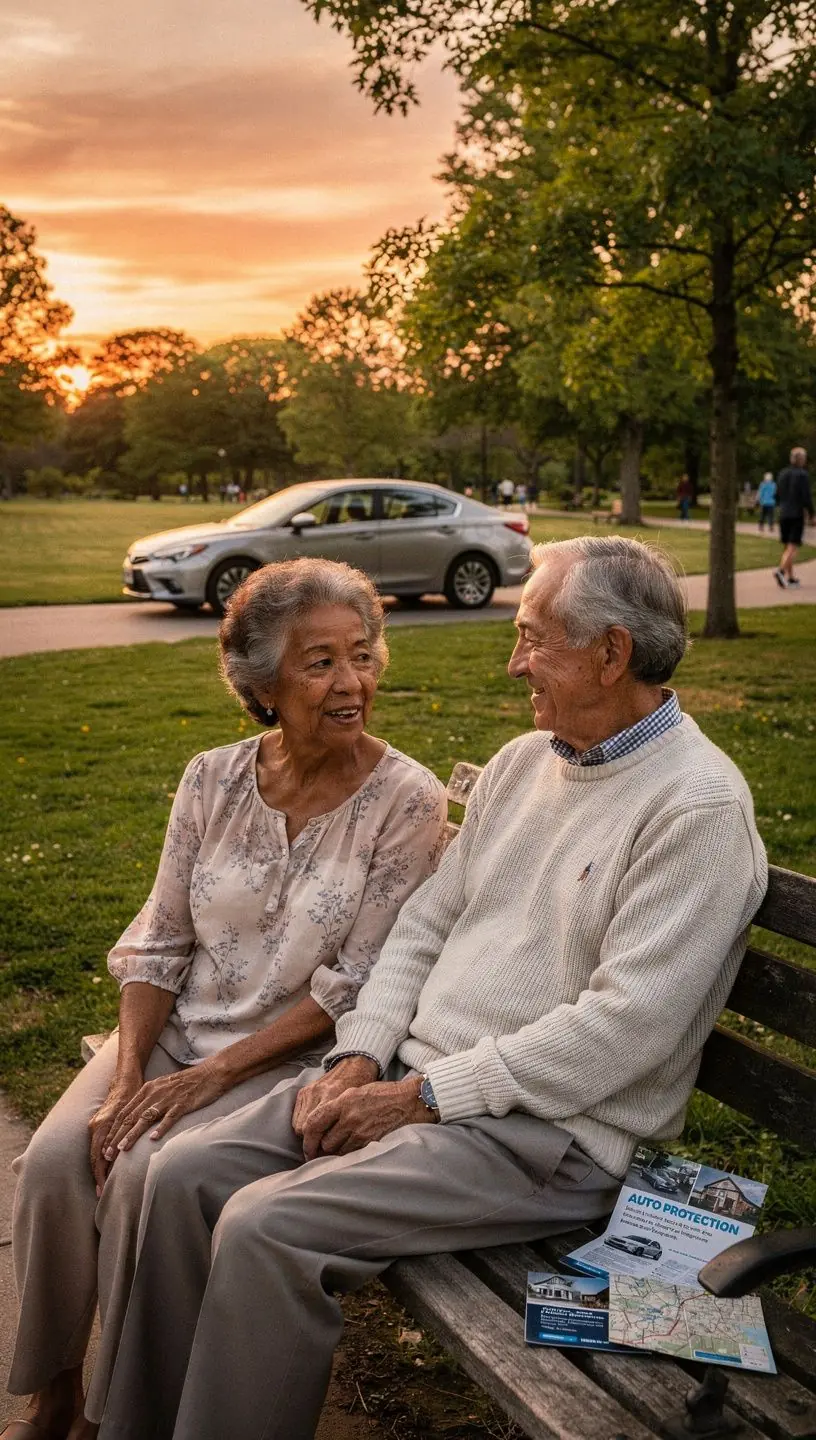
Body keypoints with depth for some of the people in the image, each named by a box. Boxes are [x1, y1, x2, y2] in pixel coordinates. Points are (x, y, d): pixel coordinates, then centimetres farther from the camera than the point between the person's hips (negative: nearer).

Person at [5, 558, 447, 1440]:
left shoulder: (406, 801, -13)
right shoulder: (213, 780, -1)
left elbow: (352, 989, -14)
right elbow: (158, 942, 3)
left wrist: (211, 1076, -17)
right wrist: (128, 1073, -12)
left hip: (293, 1057, -4)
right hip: (176, 1031, 4)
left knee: (146, 1177, -24)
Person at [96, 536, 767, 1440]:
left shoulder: (699, 806, -15)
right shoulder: (522, 762, 12)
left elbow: (623, 1029, -21)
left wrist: (425, 1097, -17)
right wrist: (360, 1057, -1)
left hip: (552, 1130, -8)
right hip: (418, 1073, 8)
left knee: (267, 1229, -23)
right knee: (185, 1175, -5)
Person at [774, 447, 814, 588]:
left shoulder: (782, 473, 7)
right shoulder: (803, 475, -10)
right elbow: (807, 497, -14)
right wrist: (812, 515, -3)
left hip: (783, 514, 6)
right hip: (797, 515, -6)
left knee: (788, 547, 12)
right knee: (793, 547, -6)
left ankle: (791, 578, 14)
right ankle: (781, 570, -26)